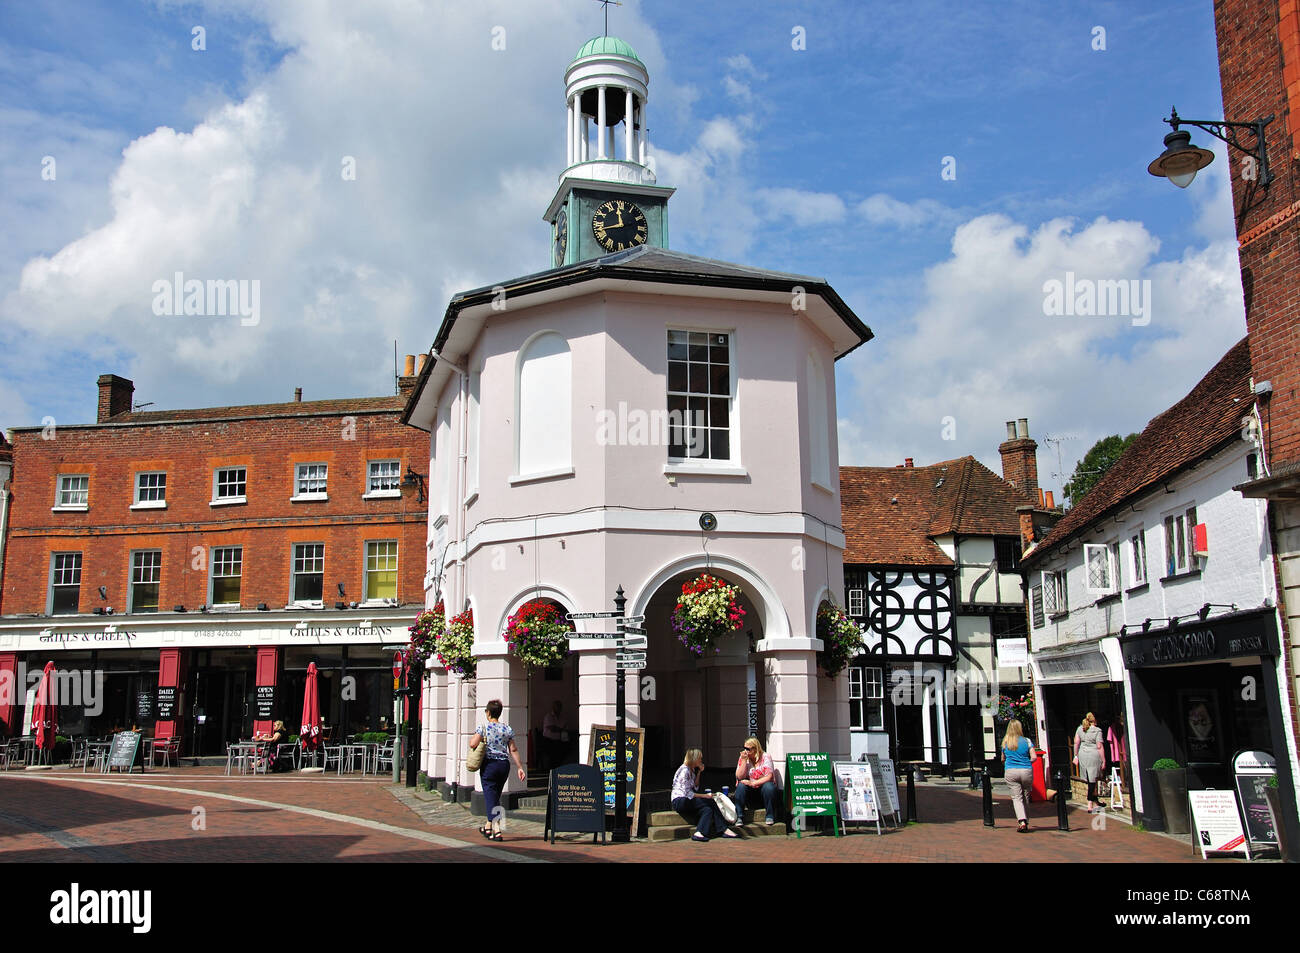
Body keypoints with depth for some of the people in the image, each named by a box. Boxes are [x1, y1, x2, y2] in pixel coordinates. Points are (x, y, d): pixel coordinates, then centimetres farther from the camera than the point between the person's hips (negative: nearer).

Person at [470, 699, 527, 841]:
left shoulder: (483, 727, -6)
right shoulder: (507, 729, 6)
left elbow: (473, 744, -15)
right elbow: (513, 750, 4)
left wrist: (473, 738, 8)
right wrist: (520, 767, 6)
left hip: (489, 764, -4)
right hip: (504, 765, 4)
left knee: (491, 796, -2)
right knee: (495, 796, 18)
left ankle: (496, 830, -11)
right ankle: (488, 826, 30)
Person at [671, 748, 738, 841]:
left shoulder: (692, 770, 16)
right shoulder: (685, 770, -14)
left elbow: (695, 788, 13)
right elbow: (687, 793, -18)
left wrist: (699, 772, 9)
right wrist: (705, 796, -15)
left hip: (686, 800, 9)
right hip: (680, 801, -9)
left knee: (708, 809, -16)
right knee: (710, 802, -20)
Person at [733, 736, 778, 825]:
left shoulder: (765, 757, -10)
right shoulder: (743, 758, -2)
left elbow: (769, 777, -19)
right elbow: (739, 777, -12)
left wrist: (753, 783, -26)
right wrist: (744, 760, -20)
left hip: (763, 784, -2)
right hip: (750, 789, 2)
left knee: (768, 787, -34)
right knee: (741, 786, -28)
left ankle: (770, 816, -17)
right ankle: (739, 817, -24)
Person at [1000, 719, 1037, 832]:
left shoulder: (1005, 742, 6)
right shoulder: (1026, 741, 1)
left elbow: (1003, 759, 15)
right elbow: (1033, 757, -4)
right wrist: (1026, 763, 14)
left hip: (1011, 772, 0)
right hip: (1026, 772, 0)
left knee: (1016, 797, -1)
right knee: (1025, 797, 13)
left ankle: (1021, 821, -21)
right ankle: (1025, 822, 19)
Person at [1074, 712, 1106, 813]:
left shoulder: (1080, 728, 7)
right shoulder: (1097, 730, -8)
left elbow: (1076, 742, 7)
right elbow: (1100, 746, -10)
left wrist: (1076, 756, 13)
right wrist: (1103, 760, -6)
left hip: (1082, 755, 5)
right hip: (1094, 755, -5)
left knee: (1091, 781, 13)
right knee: (1092, 780, -1)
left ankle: (1095, 802, 21)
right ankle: (1090, 806, -1)